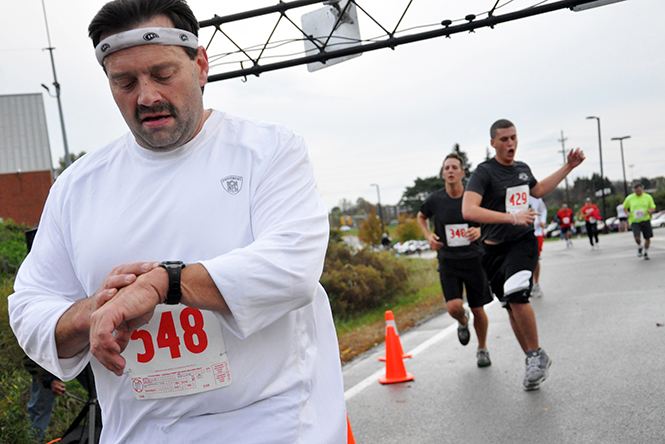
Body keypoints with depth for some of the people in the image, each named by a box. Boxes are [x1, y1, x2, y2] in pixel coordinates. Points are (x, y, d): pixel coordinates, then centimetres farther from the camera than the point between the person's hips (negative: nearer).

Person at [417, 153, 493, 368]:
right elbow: (421, 217, 17)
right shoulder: (434, 200, -4)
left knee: (478, 309, 5)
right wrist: (428, 236, 0)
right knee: (454, 306, -16)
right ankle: (463, 321, 23)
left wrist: (479, 231, -15)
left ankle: (482, 349, 29)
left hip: (474, 259, 0)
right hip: (448, 261, 0)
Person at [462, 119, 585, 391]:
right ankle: (533, 361, 25)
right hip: (494, 249, -1)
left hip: (523, 243, 1)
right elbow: (468, 210, -25)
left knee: (517, 296, -23)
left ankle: (537, 356, -7)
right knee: (512, 307, 7)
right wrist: (512, 217, -29)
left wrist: (568, 167, 30)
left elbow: (538, 190, 33)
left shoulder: (523, 169, 10)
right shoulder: (484, 172, -9)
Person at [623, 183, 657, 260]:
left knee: (648, 238, 1)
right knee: (637, 238, -18)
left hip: (646, 220, 1)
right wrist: (627, 214, 0)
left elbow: (653, 208, 7)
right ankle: (639, 248, 15)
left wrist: (650, 211, -17)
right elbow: (625, 207, 19)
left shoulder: (648, 197, 5)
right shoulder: (629, 198, 4)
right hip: (635, 221, -1)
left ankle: (646, 253, 25)